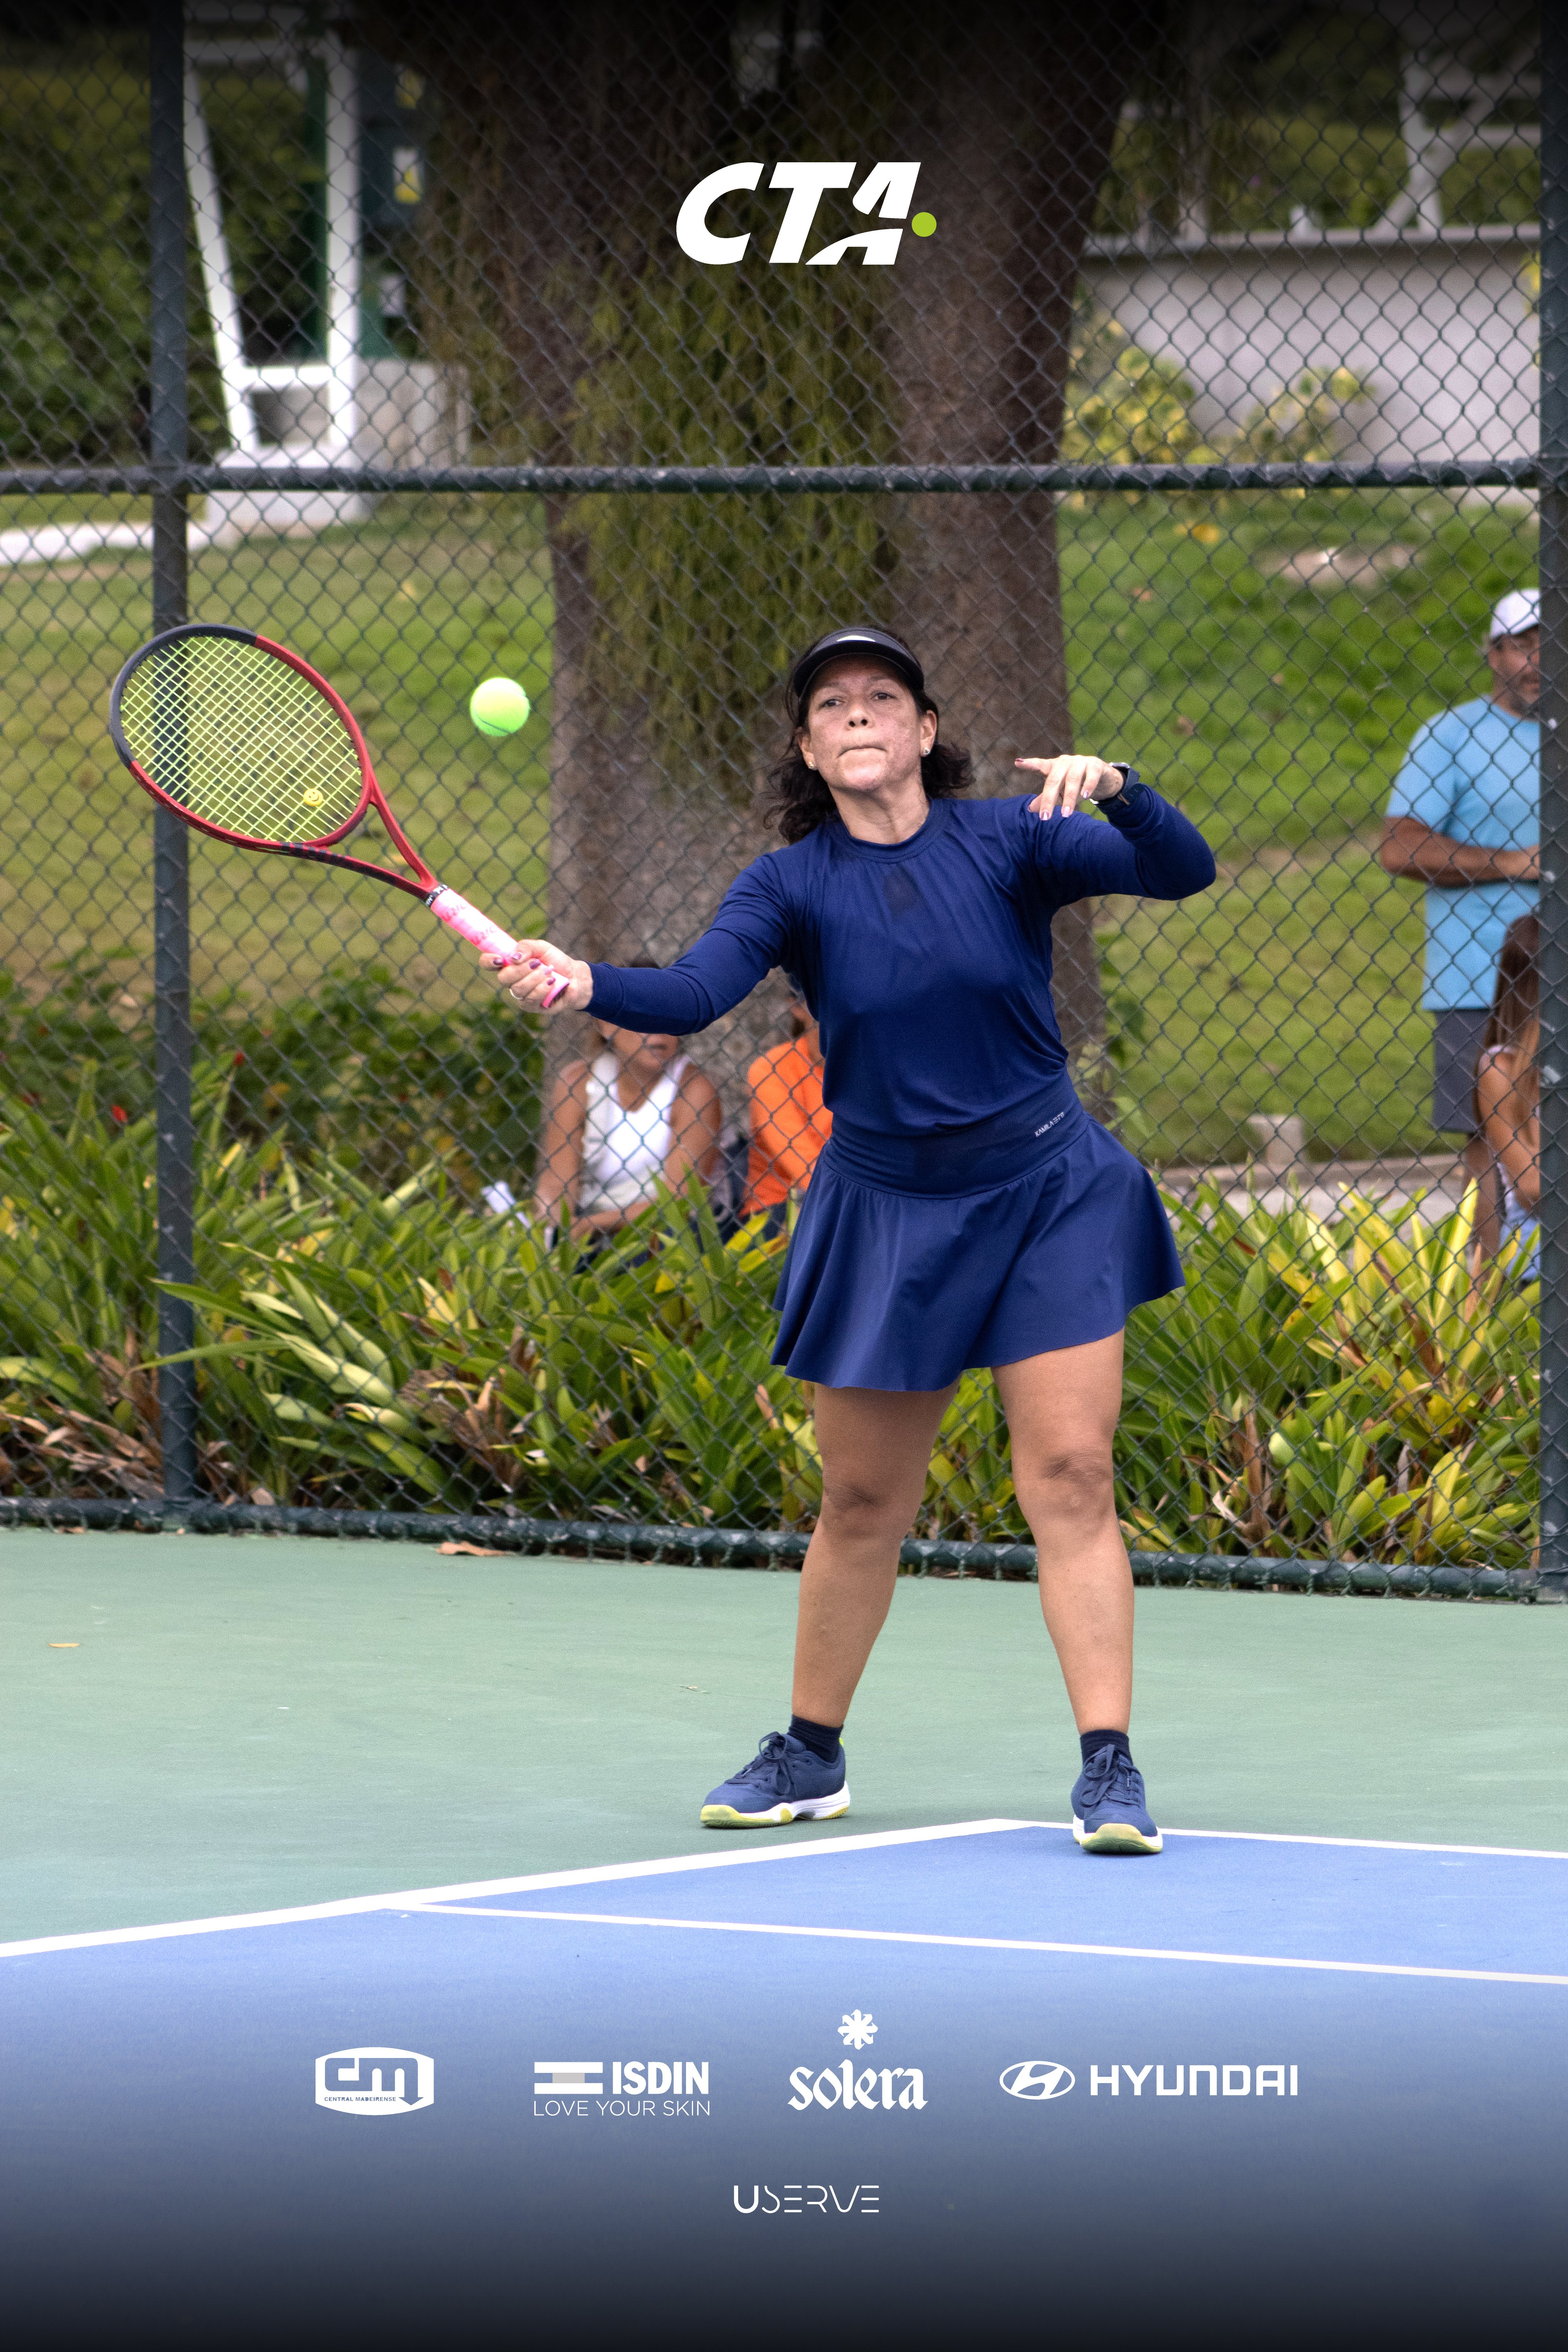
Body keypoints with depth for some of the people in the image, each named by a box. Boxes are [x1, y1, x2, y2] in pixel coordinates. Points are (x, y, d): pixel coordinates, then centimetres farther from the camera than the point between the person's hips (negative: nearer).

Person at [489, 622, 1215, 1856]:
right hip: (886, 1211, 2)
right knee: (862, 1502, 9)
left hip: (1045, 1198, -1)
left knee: (1069, 1475, -11)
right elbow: (695, 992, -20)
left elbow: (1183, 872, -14)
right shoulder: (792, 886, -4)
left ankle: (1109, 1766, -9)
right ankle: (812, 1755, 26)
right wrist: (584, 984, -41)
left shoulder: (1010, 841, -5)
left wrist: (1116, 789, -34)